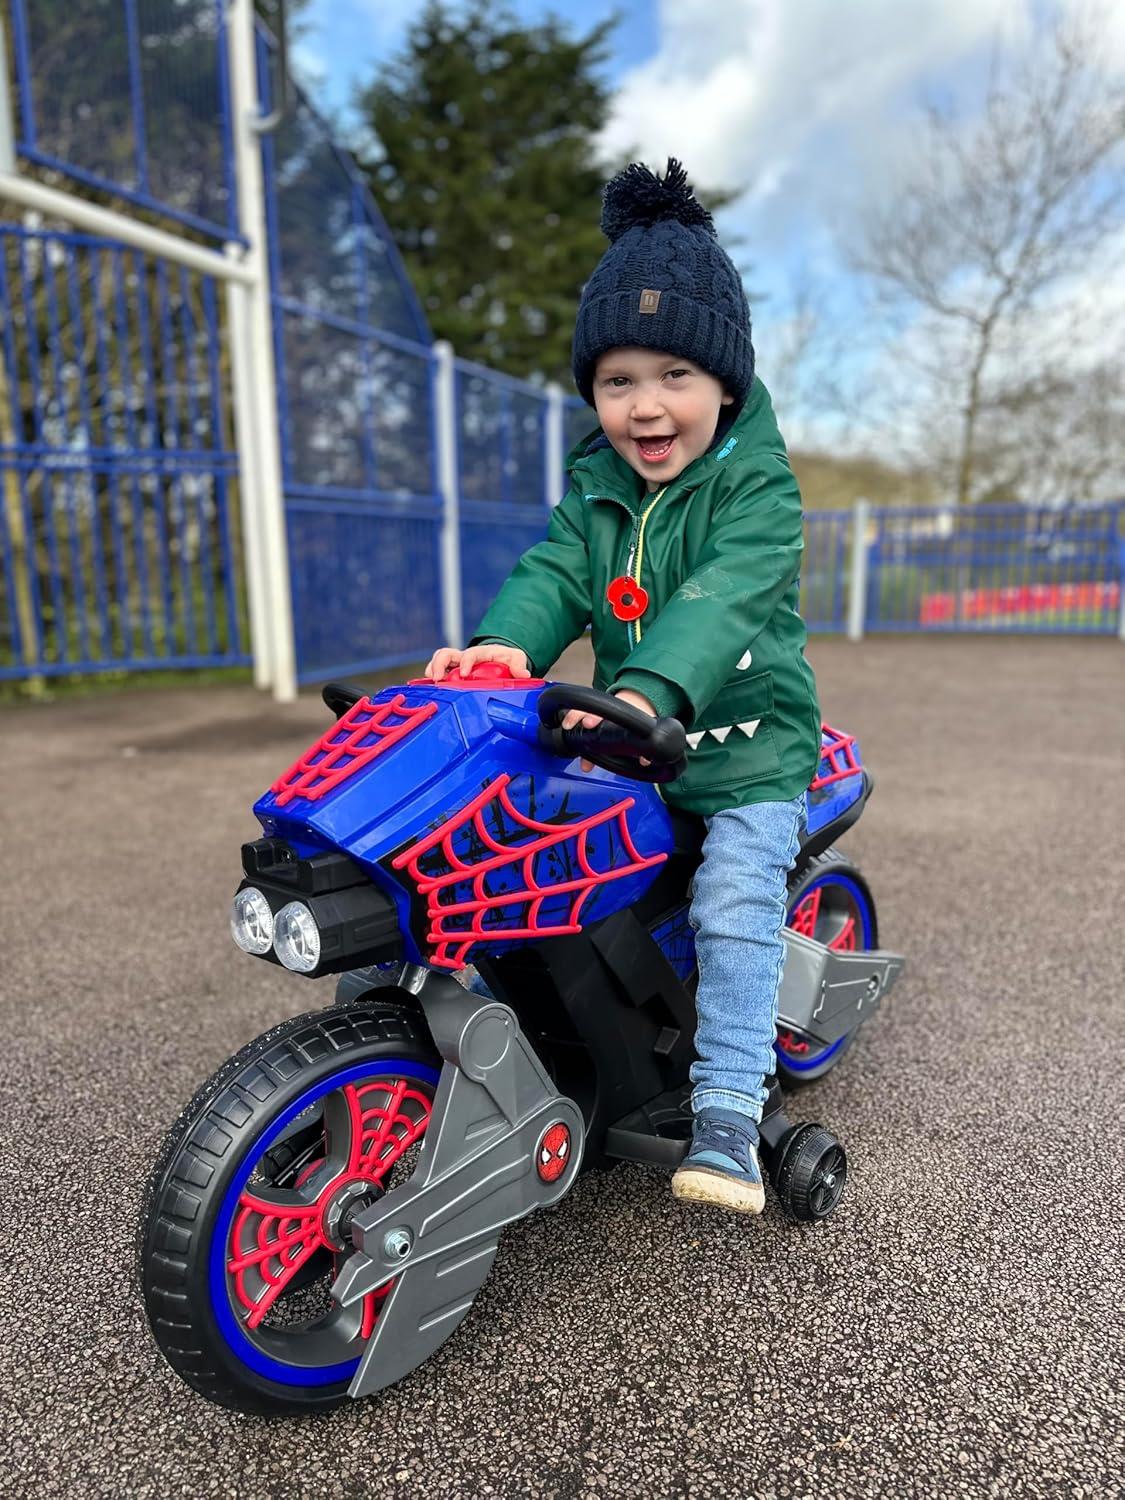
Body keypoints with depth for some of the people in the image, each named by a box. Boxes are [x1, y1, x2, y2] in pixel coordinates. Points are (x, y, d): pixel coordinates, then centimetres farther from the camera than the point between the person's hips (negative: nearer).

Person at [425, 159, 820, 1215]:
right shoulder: (595, 486, 7)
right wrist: (504, 643, -30)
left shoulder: (756, 486, -10)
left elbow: (723, 597, -28)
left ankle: (725, 1115, -8)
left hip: (746, 740, -4)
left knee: (735, 904, -19)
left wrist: (649, 689, -46)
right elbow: (555, 571, -7)